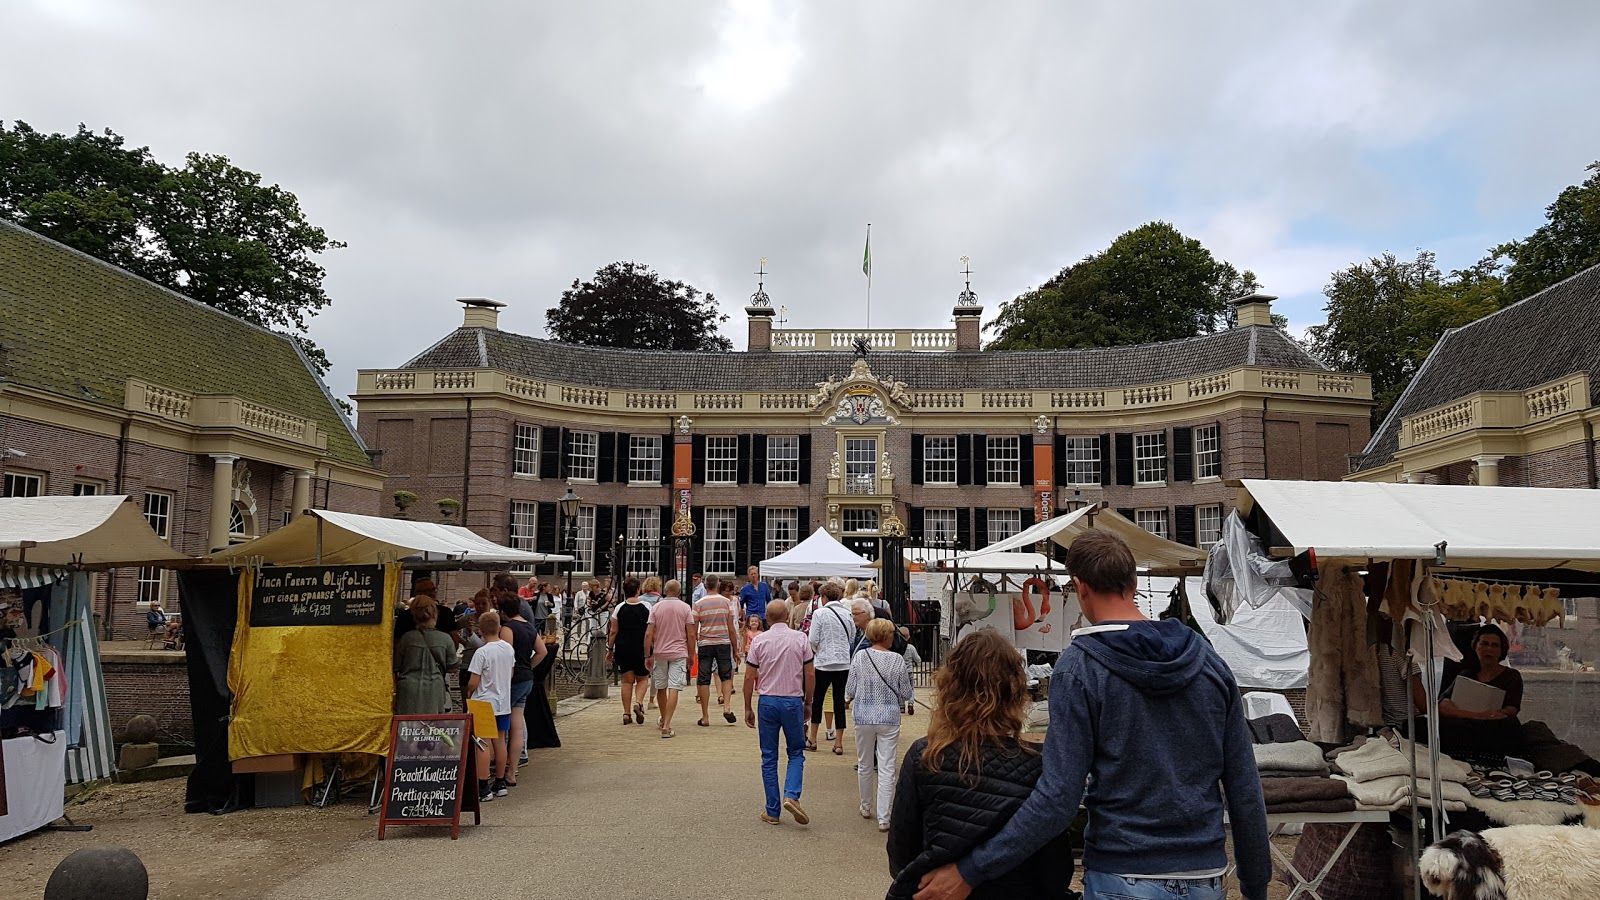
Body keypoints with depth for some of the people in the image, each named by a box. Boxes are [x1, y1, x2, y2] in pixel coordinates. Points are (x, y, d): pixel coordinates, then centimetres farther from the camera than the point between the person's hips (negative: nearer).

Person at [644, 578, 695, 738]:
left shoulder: (656, 607, 0)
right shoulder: (685, 608, -2)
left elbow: (648, 634, -3)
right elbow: (691, 635, -3)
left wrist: (647, 656, 3)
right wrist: (690, 655, 7)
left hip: (659, 653, 2)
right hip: (679, 653, -2)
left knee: (661, 688, 16)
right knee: (673, 689, -7)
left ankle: (664, 721, 34)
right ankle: (666, 725, -16)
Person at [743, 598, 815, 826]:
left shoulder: (759, 640, -1)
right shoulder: (801, 639, -1)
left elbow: (749, 677, -1)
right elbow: (810, 675, 0)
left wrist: (747, 708, 8)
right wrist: (808, 703, 12)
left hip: (768, 701, 0)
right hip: (793, 700, 0)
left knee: (769, 758, 8)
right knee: (796, 754, 12)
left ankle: (772, 811, 10)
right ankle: (792, 796, -10)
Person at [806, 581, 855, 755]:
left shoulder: (820, 613, -9)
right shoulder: (847, 613, 4)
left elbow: (813, 640, -9)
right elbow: (853, 638, 10)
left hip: (824, 663, -3)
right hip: (844, 663, 3)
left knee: (817, 700, 11)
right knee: (839, 701, 8)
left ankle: (812, 739, 18)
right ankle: (839, 743, 9)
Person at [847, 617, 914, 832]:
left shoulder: (860, 657, -6)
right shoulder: (897, 660, -9)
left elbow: (849, 691, -2)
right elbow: (906, 694, -2)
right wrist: (912, 692, 20)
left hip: (864, 717, 2)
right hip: (889, 718, -2)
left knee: (865, 765, 18)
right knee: (887, 768, 2)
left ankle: (866, 808, 34)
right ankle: (883, 817, 1)